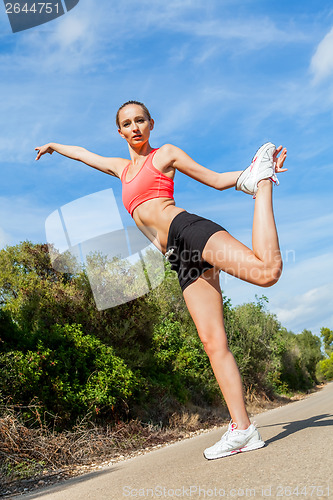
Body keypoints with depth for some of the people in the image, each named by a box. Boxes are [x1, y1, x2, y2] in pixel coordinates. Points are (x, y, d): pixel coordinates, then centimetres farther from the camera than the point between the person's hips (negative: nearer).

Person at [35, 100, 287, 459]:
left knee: (267, 271, -32)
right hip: (182, 259, 5)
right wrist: (55, 146, 62)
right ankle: (242, 429, -6)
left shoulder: (165, 154, 13)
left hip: (189, 229, -5)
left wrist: (257, 175, -1)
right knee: (213, 342, -6)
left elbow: (218, 180, 11)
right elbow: (85, 155, 48)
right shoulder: (122, 168, 31)